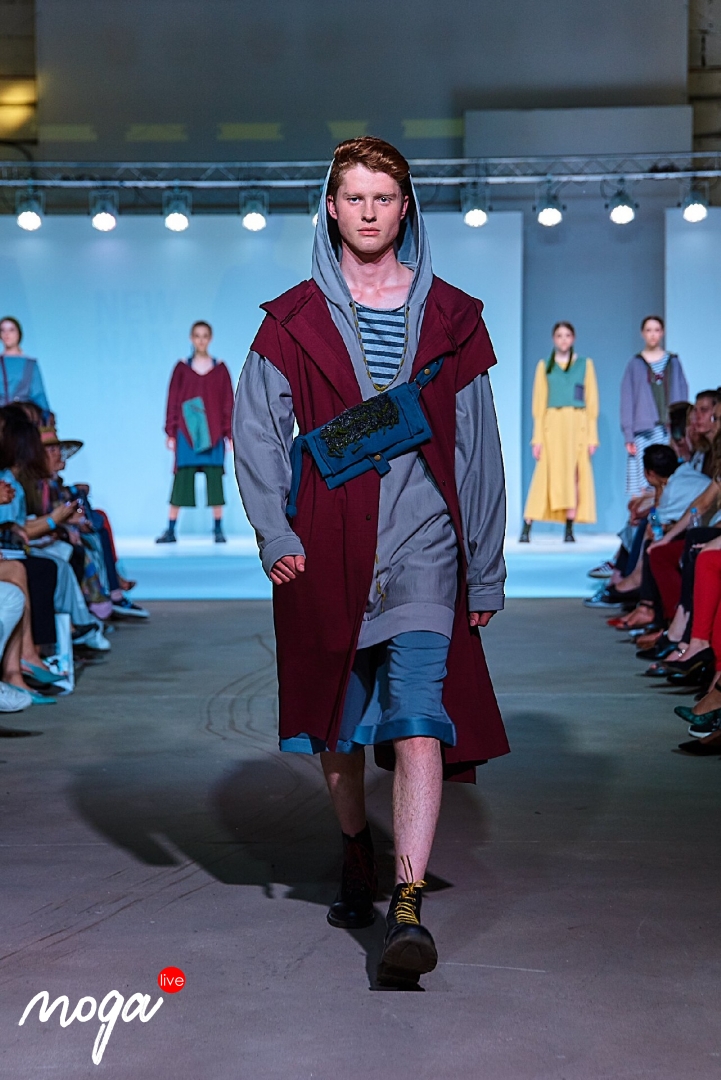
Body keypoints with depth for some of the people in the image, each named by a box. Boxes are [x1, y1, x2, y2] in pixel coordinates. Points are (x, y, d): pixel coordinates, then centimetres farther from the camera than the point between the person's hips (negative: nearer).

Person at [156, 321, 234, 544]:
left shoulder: (220, 369, 5)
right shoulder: (182, 368, 5)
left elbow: (228, 402, 5)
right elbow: (173, 400, 5)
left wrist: (229, 433, 0)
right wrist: (171, 433, 0)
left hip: (213, 432, 0)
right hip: (187, 432, 0)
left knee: (214, 479, 1)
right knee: (181, 478, -1)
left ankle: (218, 530, 6)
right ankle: (170, 530, 0)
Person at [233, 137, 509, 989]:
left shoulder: (450, 319, 7)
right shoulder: (294, 321, 7)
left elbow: (479, 450, 9)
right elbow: (255, 431, 2)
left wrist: (487, 568, 7)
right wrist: (273, 532, -13)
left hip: (422, 543, -1)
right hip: (326, 549, 2)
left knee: (419, 715, -16)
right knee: (338, 724, 14)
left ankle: (408, 909, -21)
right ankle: (356, 859, 38)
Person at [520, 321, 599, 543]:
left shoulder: (585, 364, 9)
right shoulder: (544, 366, 9)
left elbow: (592, 401, 7)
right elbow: (539, 403, 6)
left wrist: (592, 436, -1)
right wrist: (537, 437, -2)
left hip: (577, 425, 0)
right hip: (552, 425, 0)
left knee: (574, 476, -3)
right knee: (546, 476, -7)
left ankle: (569, 530, -1)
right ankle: (526, 528, -8)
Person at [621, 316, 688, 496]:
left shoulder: (673, 362, 13)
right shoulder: (635, 364, 9)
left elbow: (682, 396, 13)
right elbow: (627, 401, 6)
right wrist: (628, 435, -3)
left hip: (671, 431, 1)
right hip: (644, 431, -1)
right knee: (644, 488, -9)